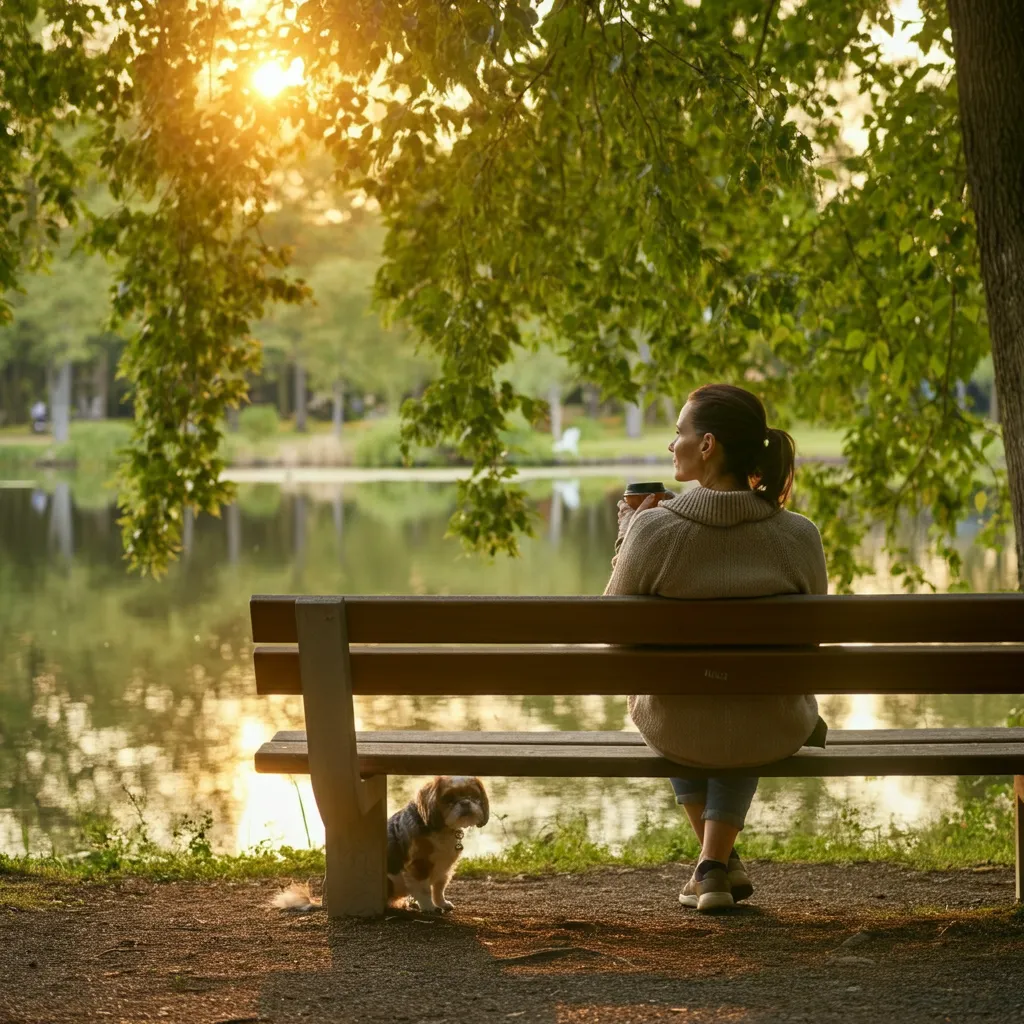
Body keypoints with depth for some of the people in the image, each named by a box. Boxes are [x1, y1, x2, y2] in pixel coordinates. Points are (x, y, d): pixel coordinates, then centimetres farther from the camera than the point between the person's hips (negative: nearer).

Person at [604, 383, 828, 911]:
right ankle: (714, 866, 29)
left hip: (676, 731, -1)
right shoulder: (799, 536, -14)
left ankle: (721, 859, 43)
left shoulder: (652, 529, -19)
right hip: (775, 734, 1)